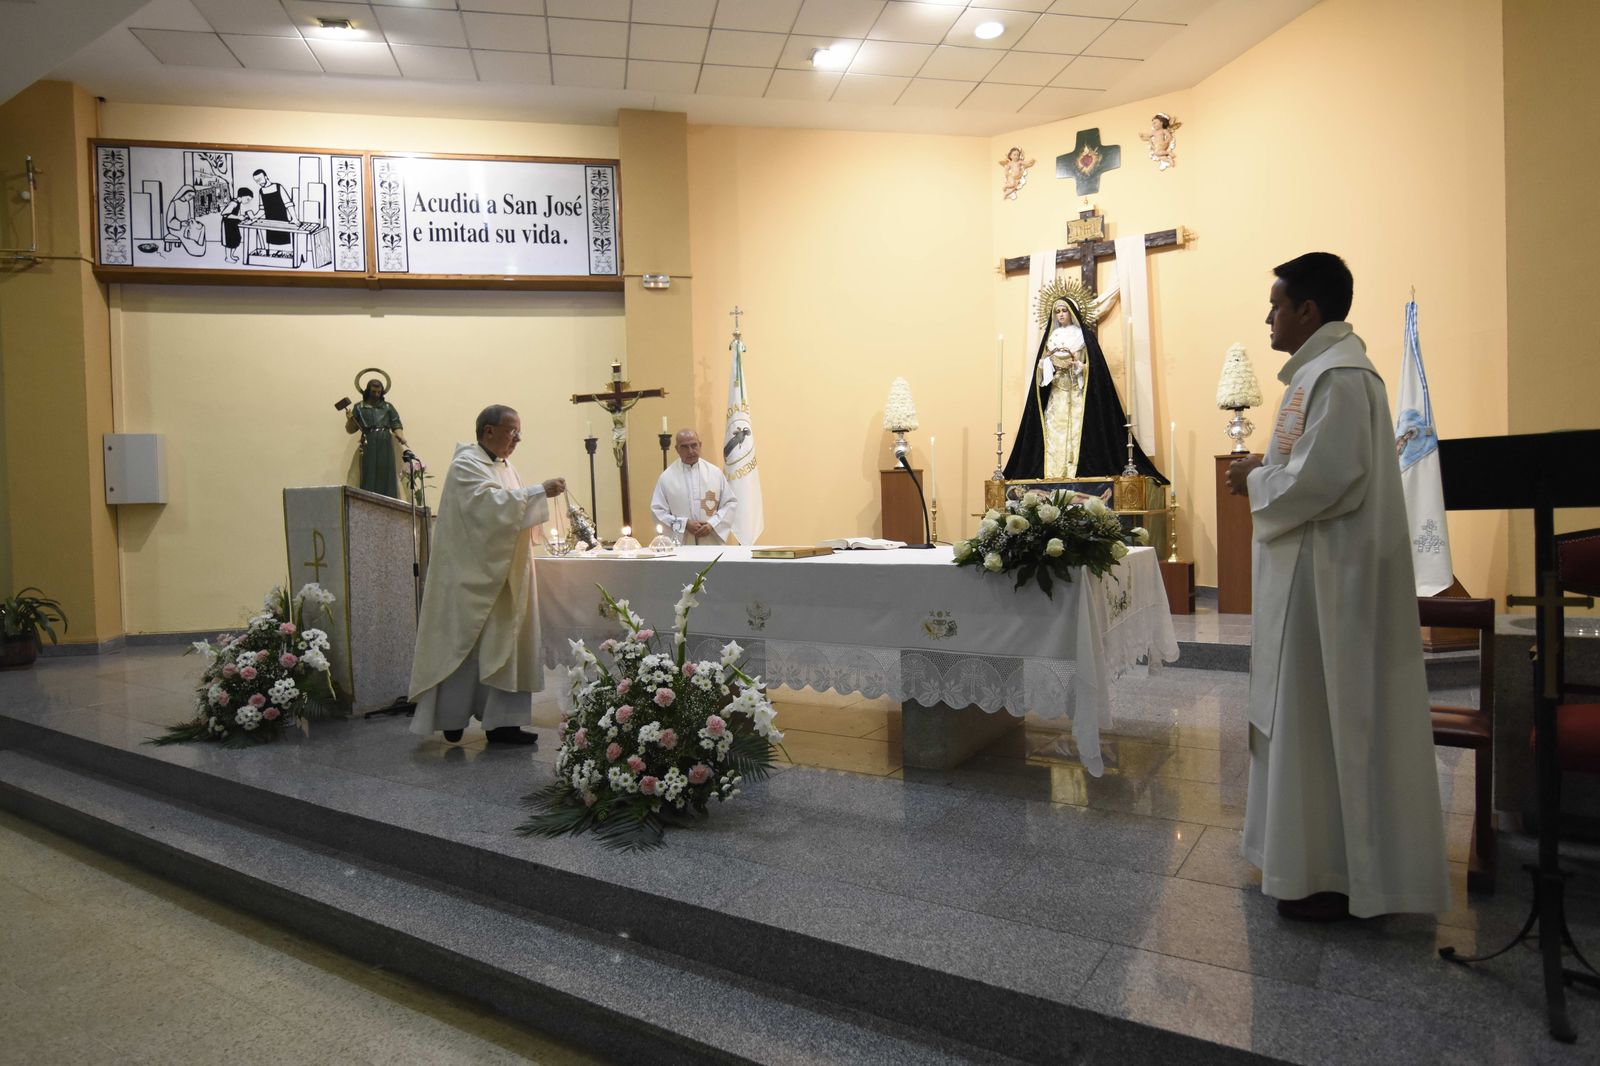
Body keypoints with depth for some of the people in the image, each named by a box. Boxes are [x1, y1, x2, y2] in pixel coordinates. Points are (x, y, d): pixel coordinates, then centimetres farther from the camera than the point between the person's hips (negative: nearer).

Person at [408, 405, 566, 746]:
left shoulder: (504, 466, 17)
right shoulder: (466, 464, -10)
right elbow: (491, 503, -26)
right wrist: (540, 491, -26)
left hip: (502, 575, 8)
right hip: (473, 577, -8)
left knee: (504, 645, 6)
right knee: (466, 646, -1)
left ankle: (501, 721, 9)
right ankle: (453, 718, 12)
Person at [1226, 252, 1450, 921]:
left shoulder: (1336, 376, -17)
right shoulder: (1325, 369, 16)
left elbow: (1323, 477, -25)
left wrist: (1256, 480, -9)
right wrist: (1266, 471, 9)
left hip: (1328, 575, -11)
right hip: (1318, 570, 11)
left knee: (1324, 715, -2)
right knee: (1313, 710, 16)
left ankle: (1338, 877, 10)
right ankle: (1323, 855, 29)